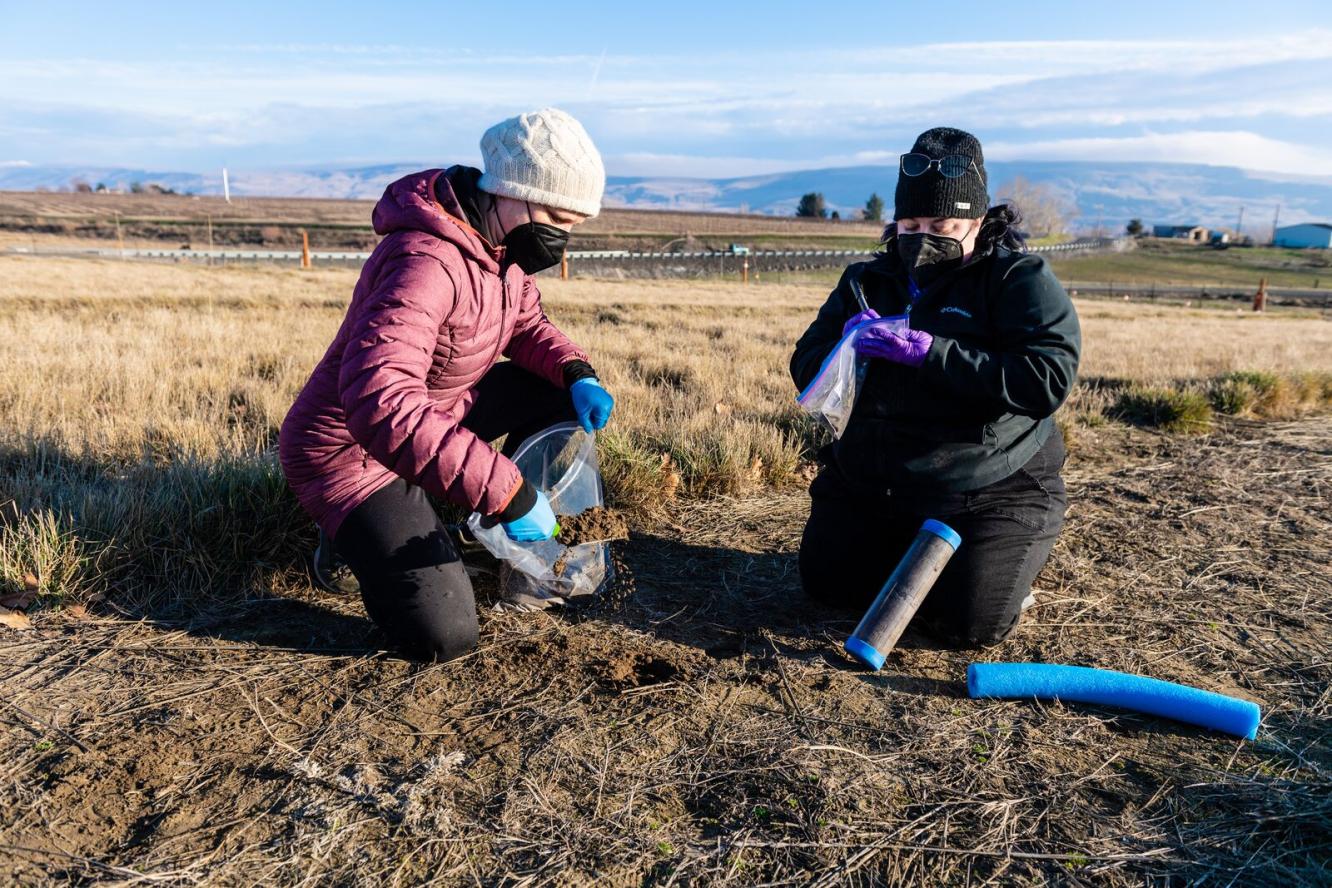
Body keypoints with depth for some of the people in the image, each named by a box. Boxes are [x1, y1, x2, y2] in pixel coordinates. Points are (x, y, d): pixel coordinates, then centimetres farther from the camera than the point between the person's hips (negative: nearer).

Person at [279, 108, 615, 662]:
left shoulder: (500, 238, -4)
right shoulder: (426, 263, -33)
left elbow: (525, 324, 12)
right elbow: (379, 406, -45)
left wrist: (577, 373, -10)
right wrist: (505, 491, -44)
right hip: (349, 449, -9)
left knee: (555, 393, -1)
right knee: (443, 638, -16)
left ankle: (531, 539, 13)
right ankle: (355, 534, 10)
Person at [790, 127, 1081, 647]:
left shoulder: (1021, 281, -9)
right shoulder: (867, 281, 5)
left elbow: (1048, 381, -24)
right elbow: (805, 369, 3)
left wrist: (930, 352, -31)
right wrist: (845, 346, -21)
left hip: (987, 493, -5)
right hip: (865, 483, 5)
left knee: (968, 624, -12)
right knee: (827, 586, 6)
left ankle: (997, 564, 22)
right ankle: (910, 551, 34)